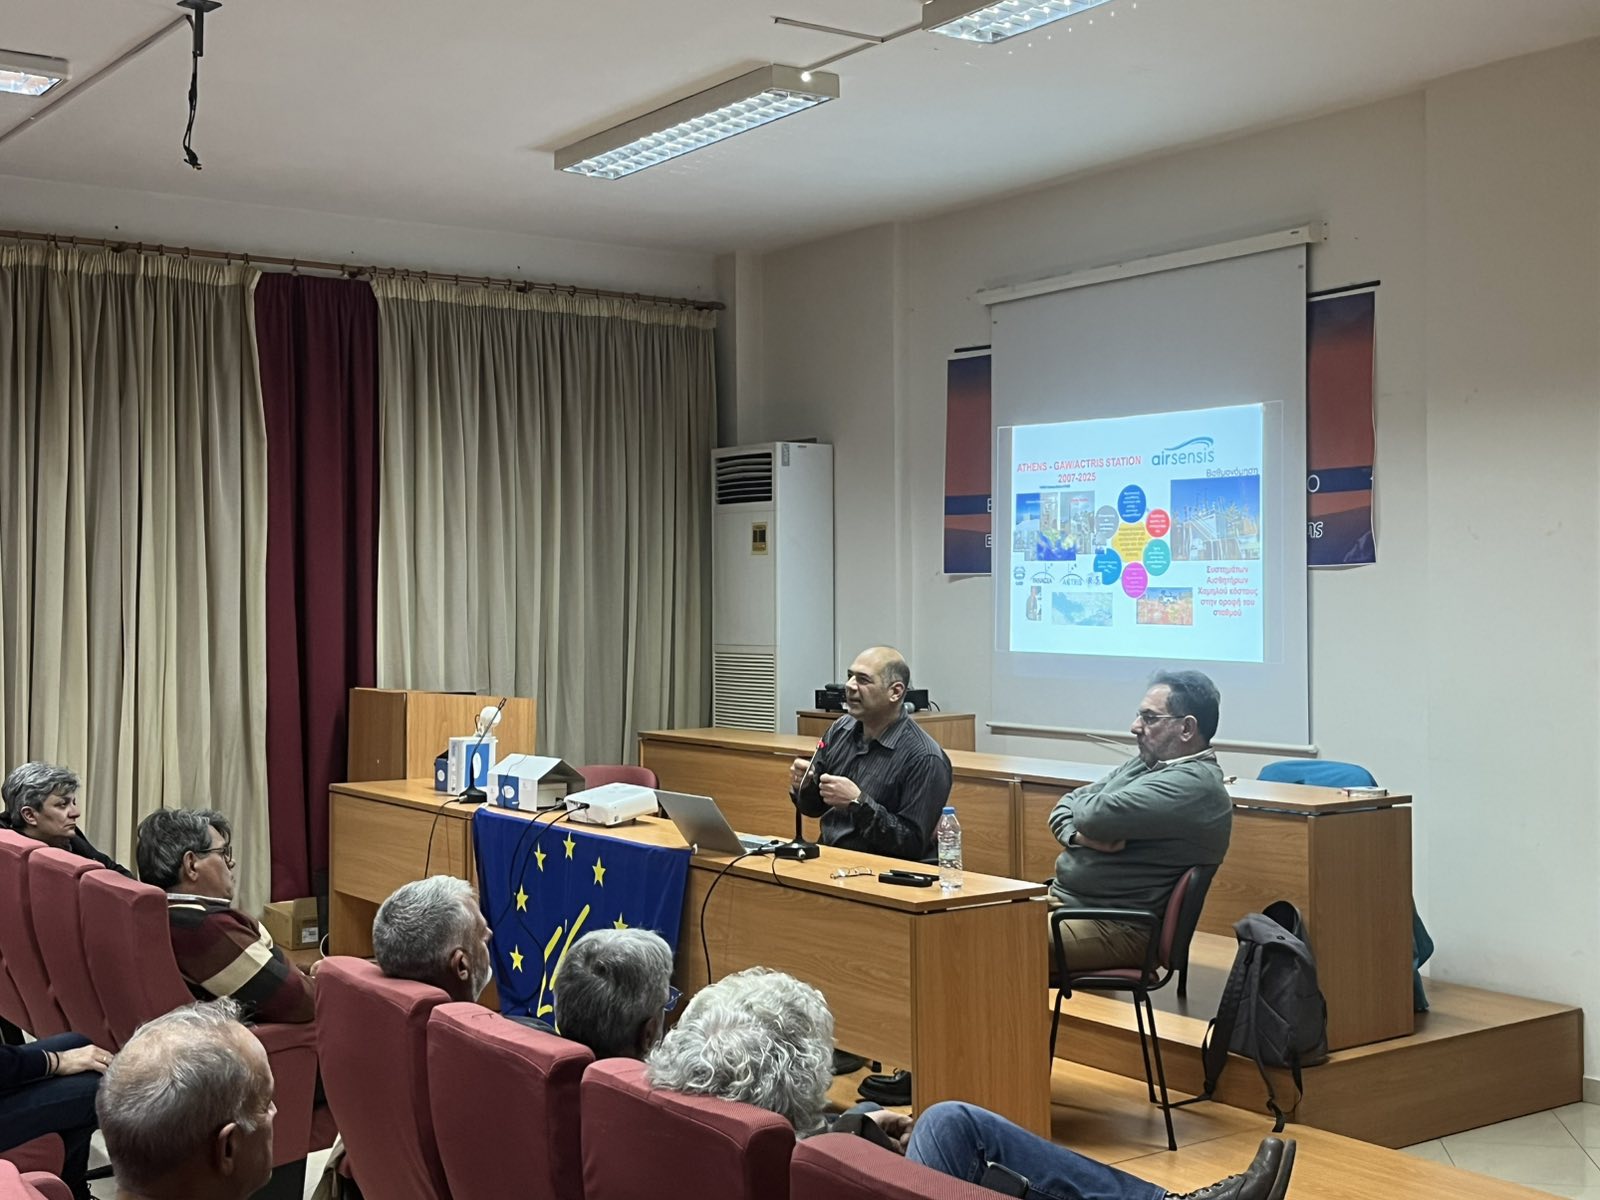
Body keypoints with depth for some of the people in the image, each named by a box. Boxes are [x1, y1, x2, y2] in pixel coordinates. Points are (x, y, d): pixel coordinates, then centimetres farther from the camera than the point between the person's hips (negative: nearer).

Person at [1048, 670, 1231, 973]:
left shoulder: (1194, 783, -16)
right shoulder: (1146, 764, 15)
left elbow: (1096, 815, -24)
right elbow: (1064, 807, 15)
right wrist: (1077, 834, -9)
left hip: (1117, 928, -9)